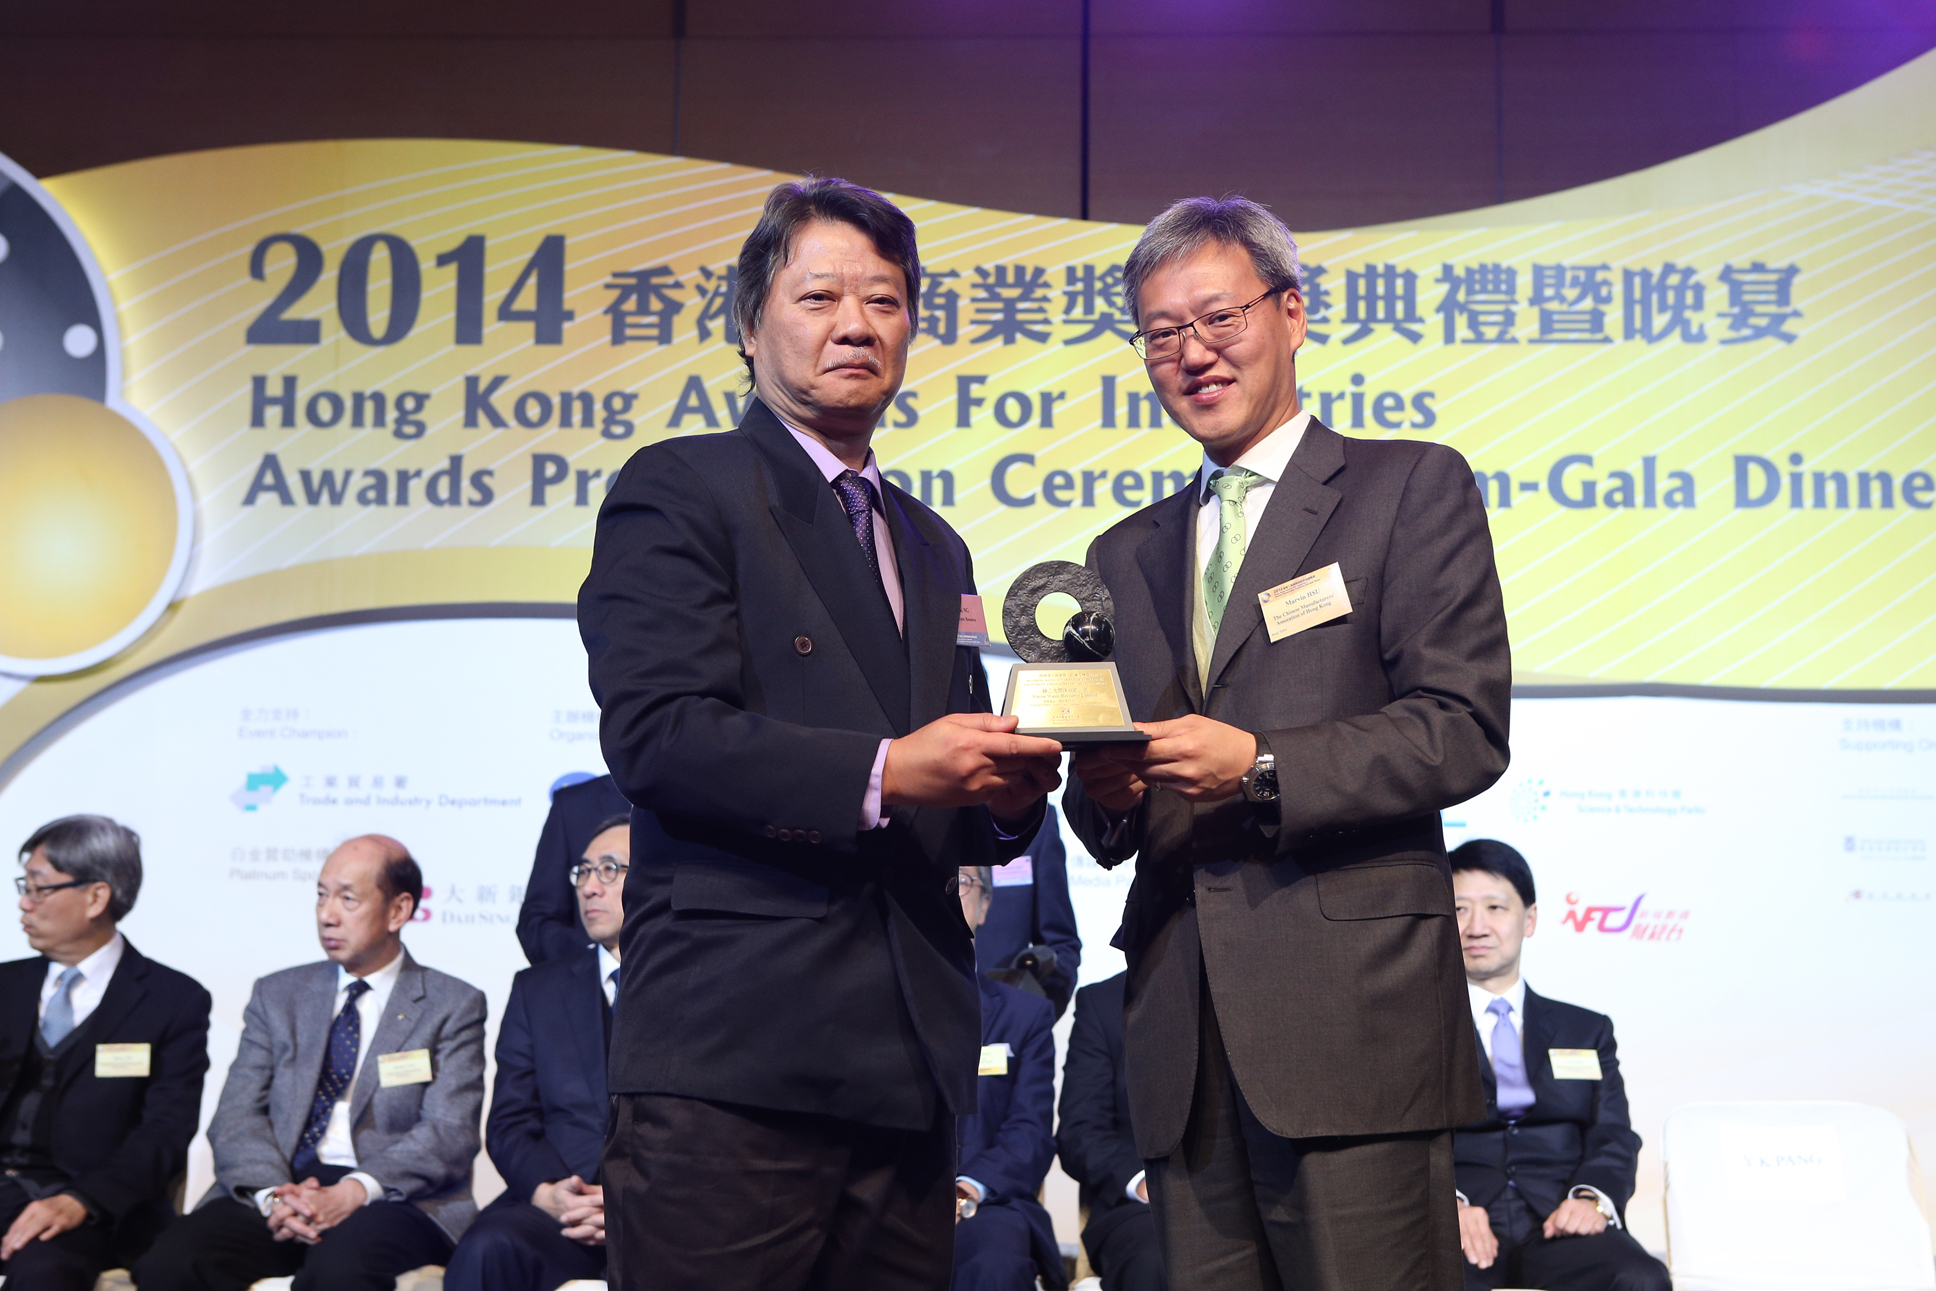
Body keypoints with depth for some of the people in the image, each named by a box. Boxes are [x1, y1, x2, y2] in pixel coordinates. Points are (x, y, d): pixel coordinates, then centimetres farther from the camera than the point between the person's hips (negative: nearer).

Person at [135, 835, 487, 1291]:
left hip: (393, 1198, -4)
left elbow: (450, 1134, -4)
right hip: (277, 1188, 4)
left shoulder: (454, 1006, 8)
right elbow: (237, 1116, 8)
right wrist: (273, 1195, -13)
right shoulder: (277, 995, 19)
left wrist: (355, 1192, -20)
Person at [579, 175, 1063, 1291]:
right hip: (735, 1061, -6)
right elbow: (656, 735, -13)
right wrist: (882, 773, -21)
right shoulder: (680, 490, 1)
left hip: (908, 1069, 7)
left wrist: (1006, 794, 2)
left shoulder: (934, 549, 23)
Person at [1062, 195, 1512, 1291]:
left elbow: (1465, 730, -5)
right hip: (1182, 1035, 5)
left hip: (1353, 1014, -4)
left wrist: (1261, 767, -16)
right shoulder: (1127, 555, 21)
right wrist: (1105, 795, -3)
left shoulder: (1414, 488, 6)